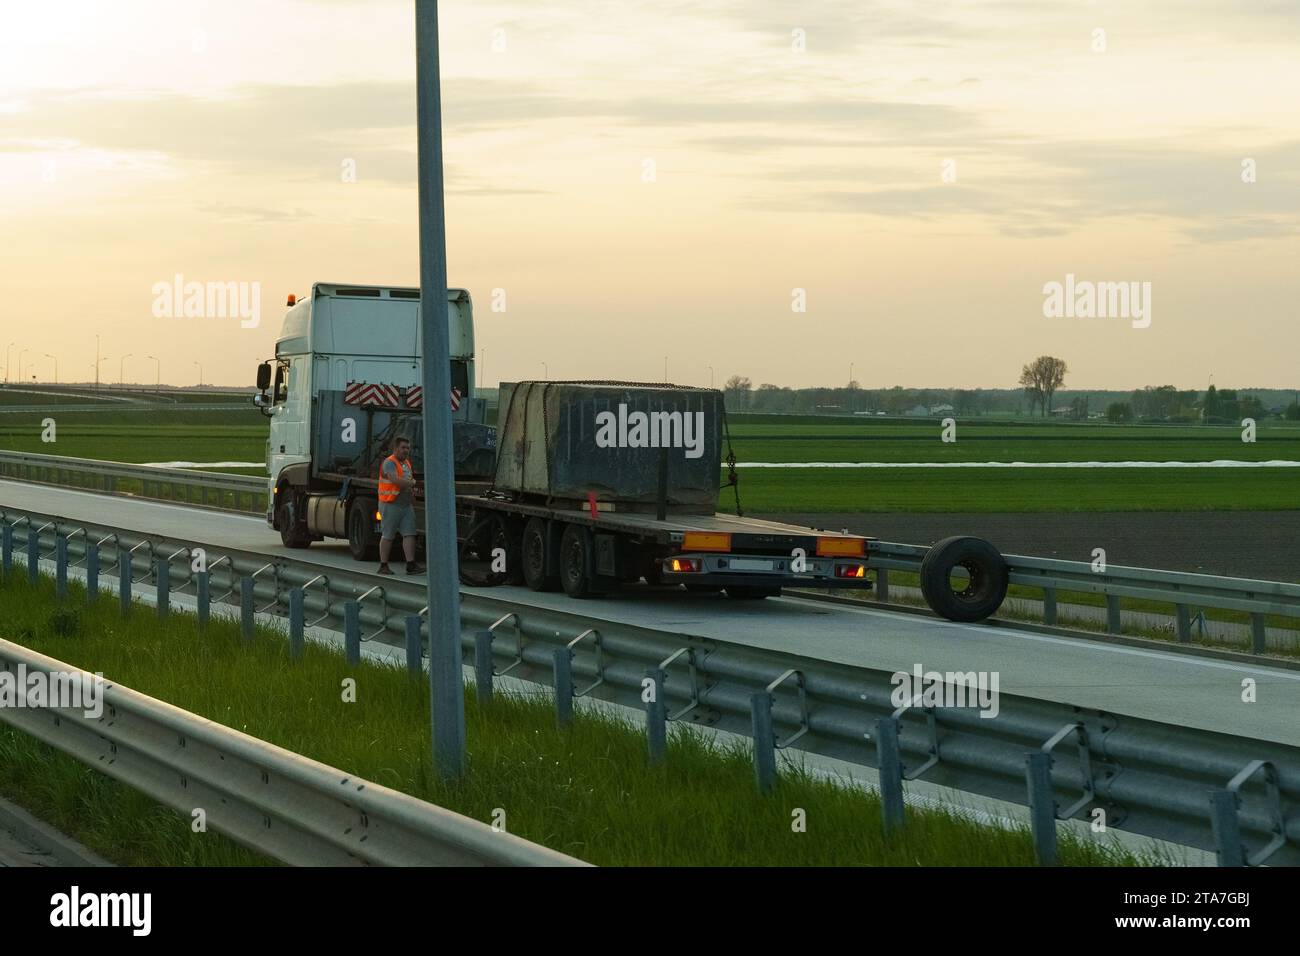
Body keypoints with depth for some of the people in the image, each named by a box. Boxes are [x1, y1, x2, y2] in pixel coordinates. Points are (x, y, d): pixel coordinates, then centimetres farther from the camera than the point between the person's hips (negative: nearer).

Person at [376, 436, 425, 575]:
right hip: (391, 505, -7)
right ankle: (383, 565, 6)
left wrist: (414, 503, 20)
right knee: (387, 536, 0)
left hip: (406, 505, 7)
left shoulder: (406, 463, 16)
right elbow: (395, 480, -27)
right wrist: (412, 483, -11)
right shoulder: (389, 463, -12)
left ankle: (411, 565, -7)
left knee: (409, 534, -3)